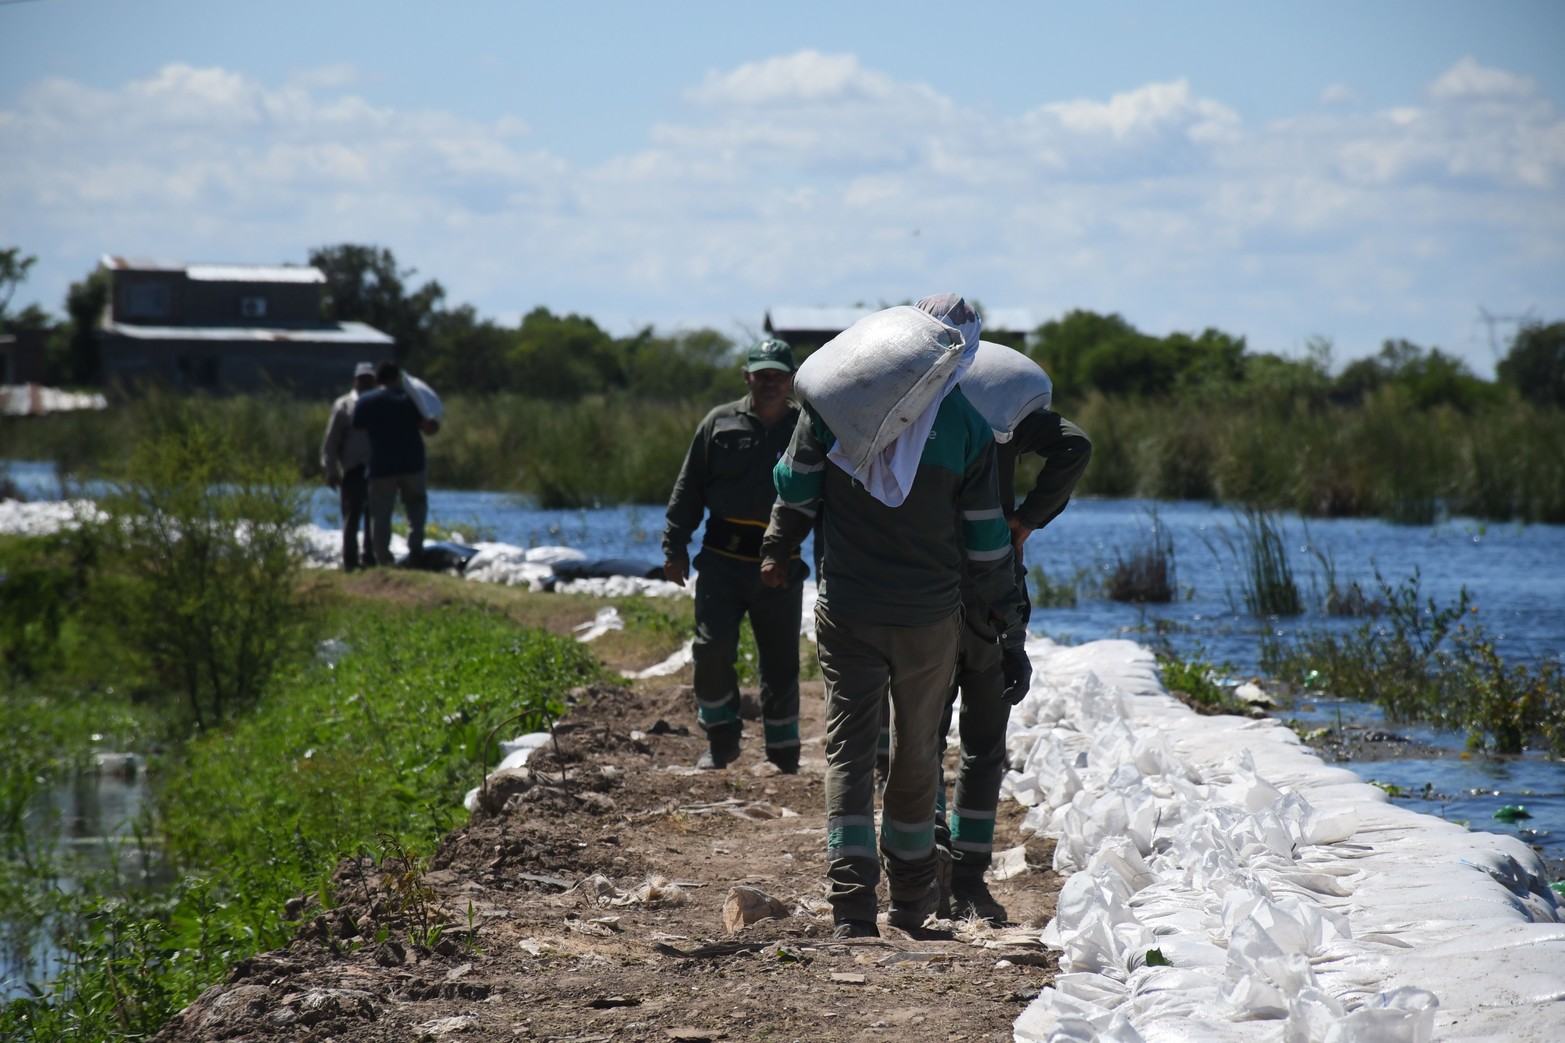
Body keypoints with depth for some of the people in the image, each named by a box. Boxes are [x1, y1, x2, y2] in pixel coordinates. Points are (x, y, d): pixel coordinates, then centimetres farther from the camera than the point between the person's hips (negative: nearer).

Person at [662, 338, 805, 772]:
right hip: (723, 557, 0)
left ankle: (783, 754, 18)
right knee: (712, 648, -10)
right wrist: (675, 547, 5)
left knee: (781, 662, 5)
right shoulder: (720, 423, 5)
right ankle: (722, 738, 9)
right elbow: (689, 489, 9)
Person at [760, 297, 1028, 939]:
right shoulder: (967, 427, -8)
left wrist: (777, 549, 19)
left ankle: (852, 901, -14)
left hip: (846, 609, 0)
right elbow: (984, 536, -2)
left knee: (849, 747, 1)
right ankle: (910, 896, 28)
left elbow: (796, 488, 0)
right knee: (916, 751, 16)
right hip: (928, 615, 0)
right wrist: (1003, 610, 10)